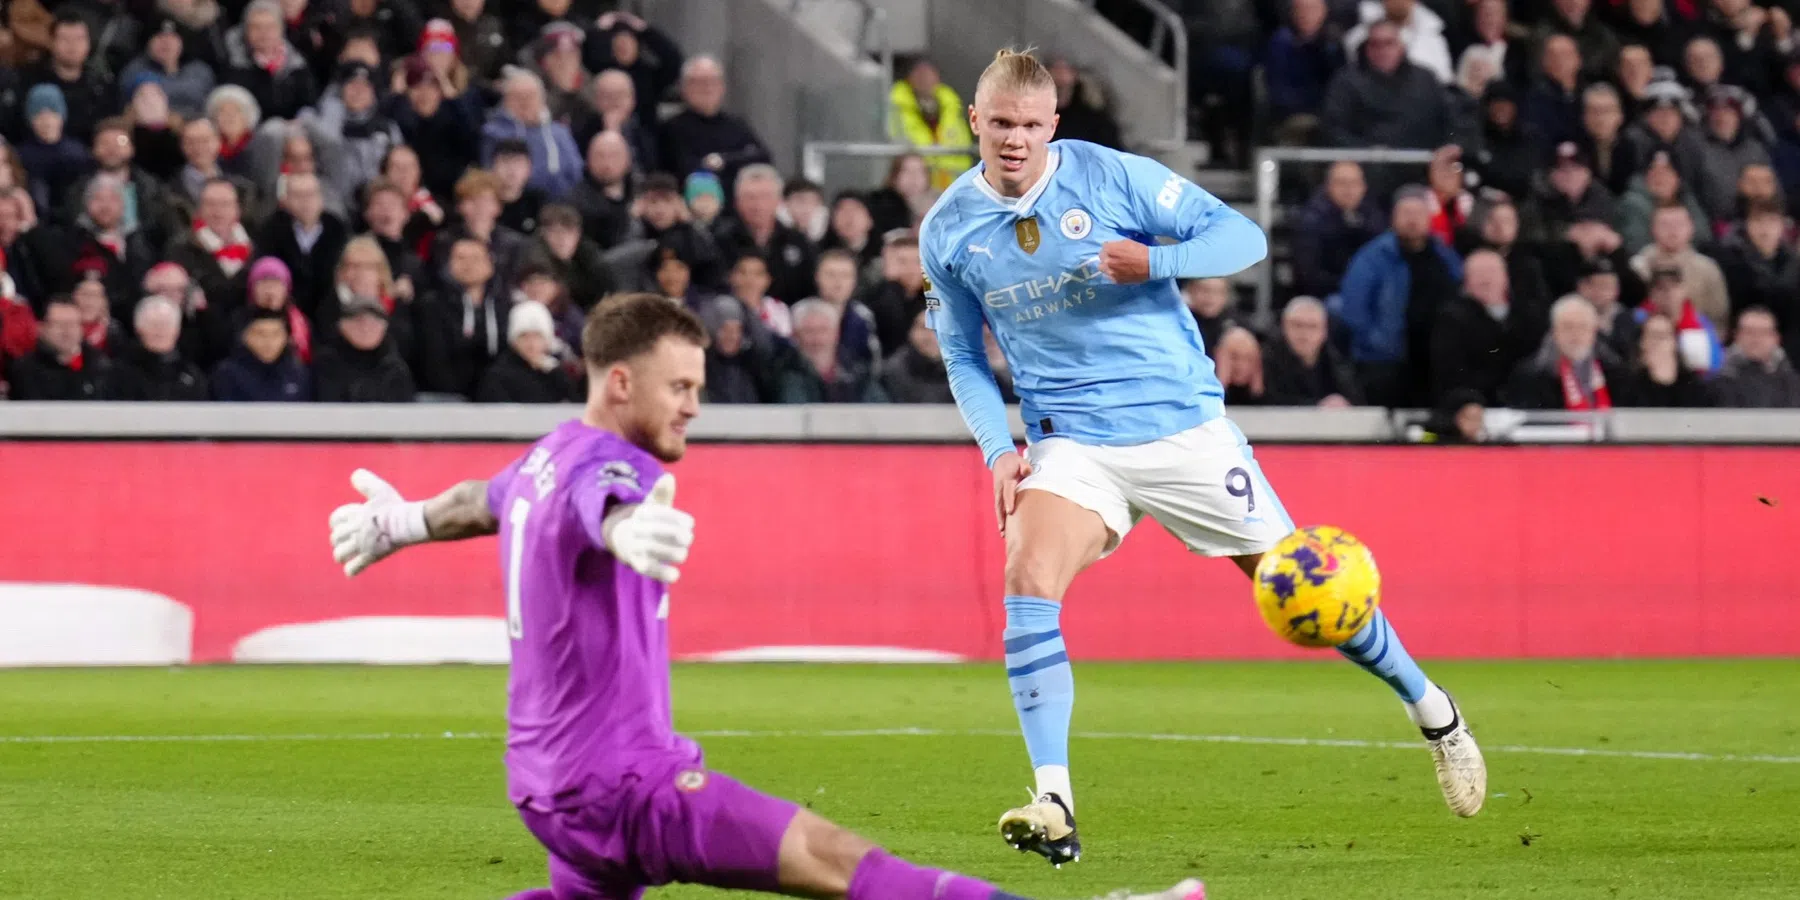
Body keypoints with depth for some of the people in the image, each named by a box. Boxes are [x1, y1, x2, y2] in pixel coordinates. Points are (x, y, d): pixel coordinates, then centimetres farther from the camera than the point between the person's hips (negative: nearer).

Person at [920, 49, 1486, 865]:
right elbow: (962, 356, 12)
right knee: (1028, 579, -24)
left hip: (1181, 423, -2)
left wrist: (1152, 262, -25)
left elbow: (1244, 238, -8)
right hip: (1071, 443, 2)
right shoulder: (947, 231, -1)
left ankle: (1431, 711, 29)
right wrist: (997, 449, -4)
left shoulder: (1109, 176, -10)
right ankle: (1053, 805, -25)